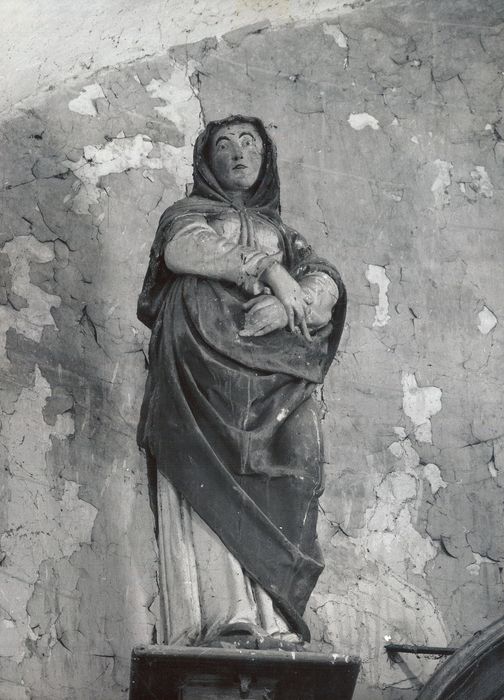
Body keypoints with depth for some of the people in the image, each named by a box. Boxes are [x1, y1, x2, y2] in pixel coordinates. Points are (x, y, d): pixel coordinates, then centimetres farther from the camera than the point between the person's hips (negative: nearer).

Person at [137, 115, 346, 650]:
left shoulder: (283, 234, 33)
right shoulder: (188, 214, 24)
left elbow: (327, 285, 13)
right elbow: (181, 250, -3)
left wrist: (290, 304, -10)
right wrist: (268, 269, -6)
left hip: (274, 380, 3)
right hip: (206, 366, -3)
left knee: (274, 497, -13)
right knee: (213, 486, -20)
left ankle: (274, 625, -22)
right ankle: (223, 619, -31)